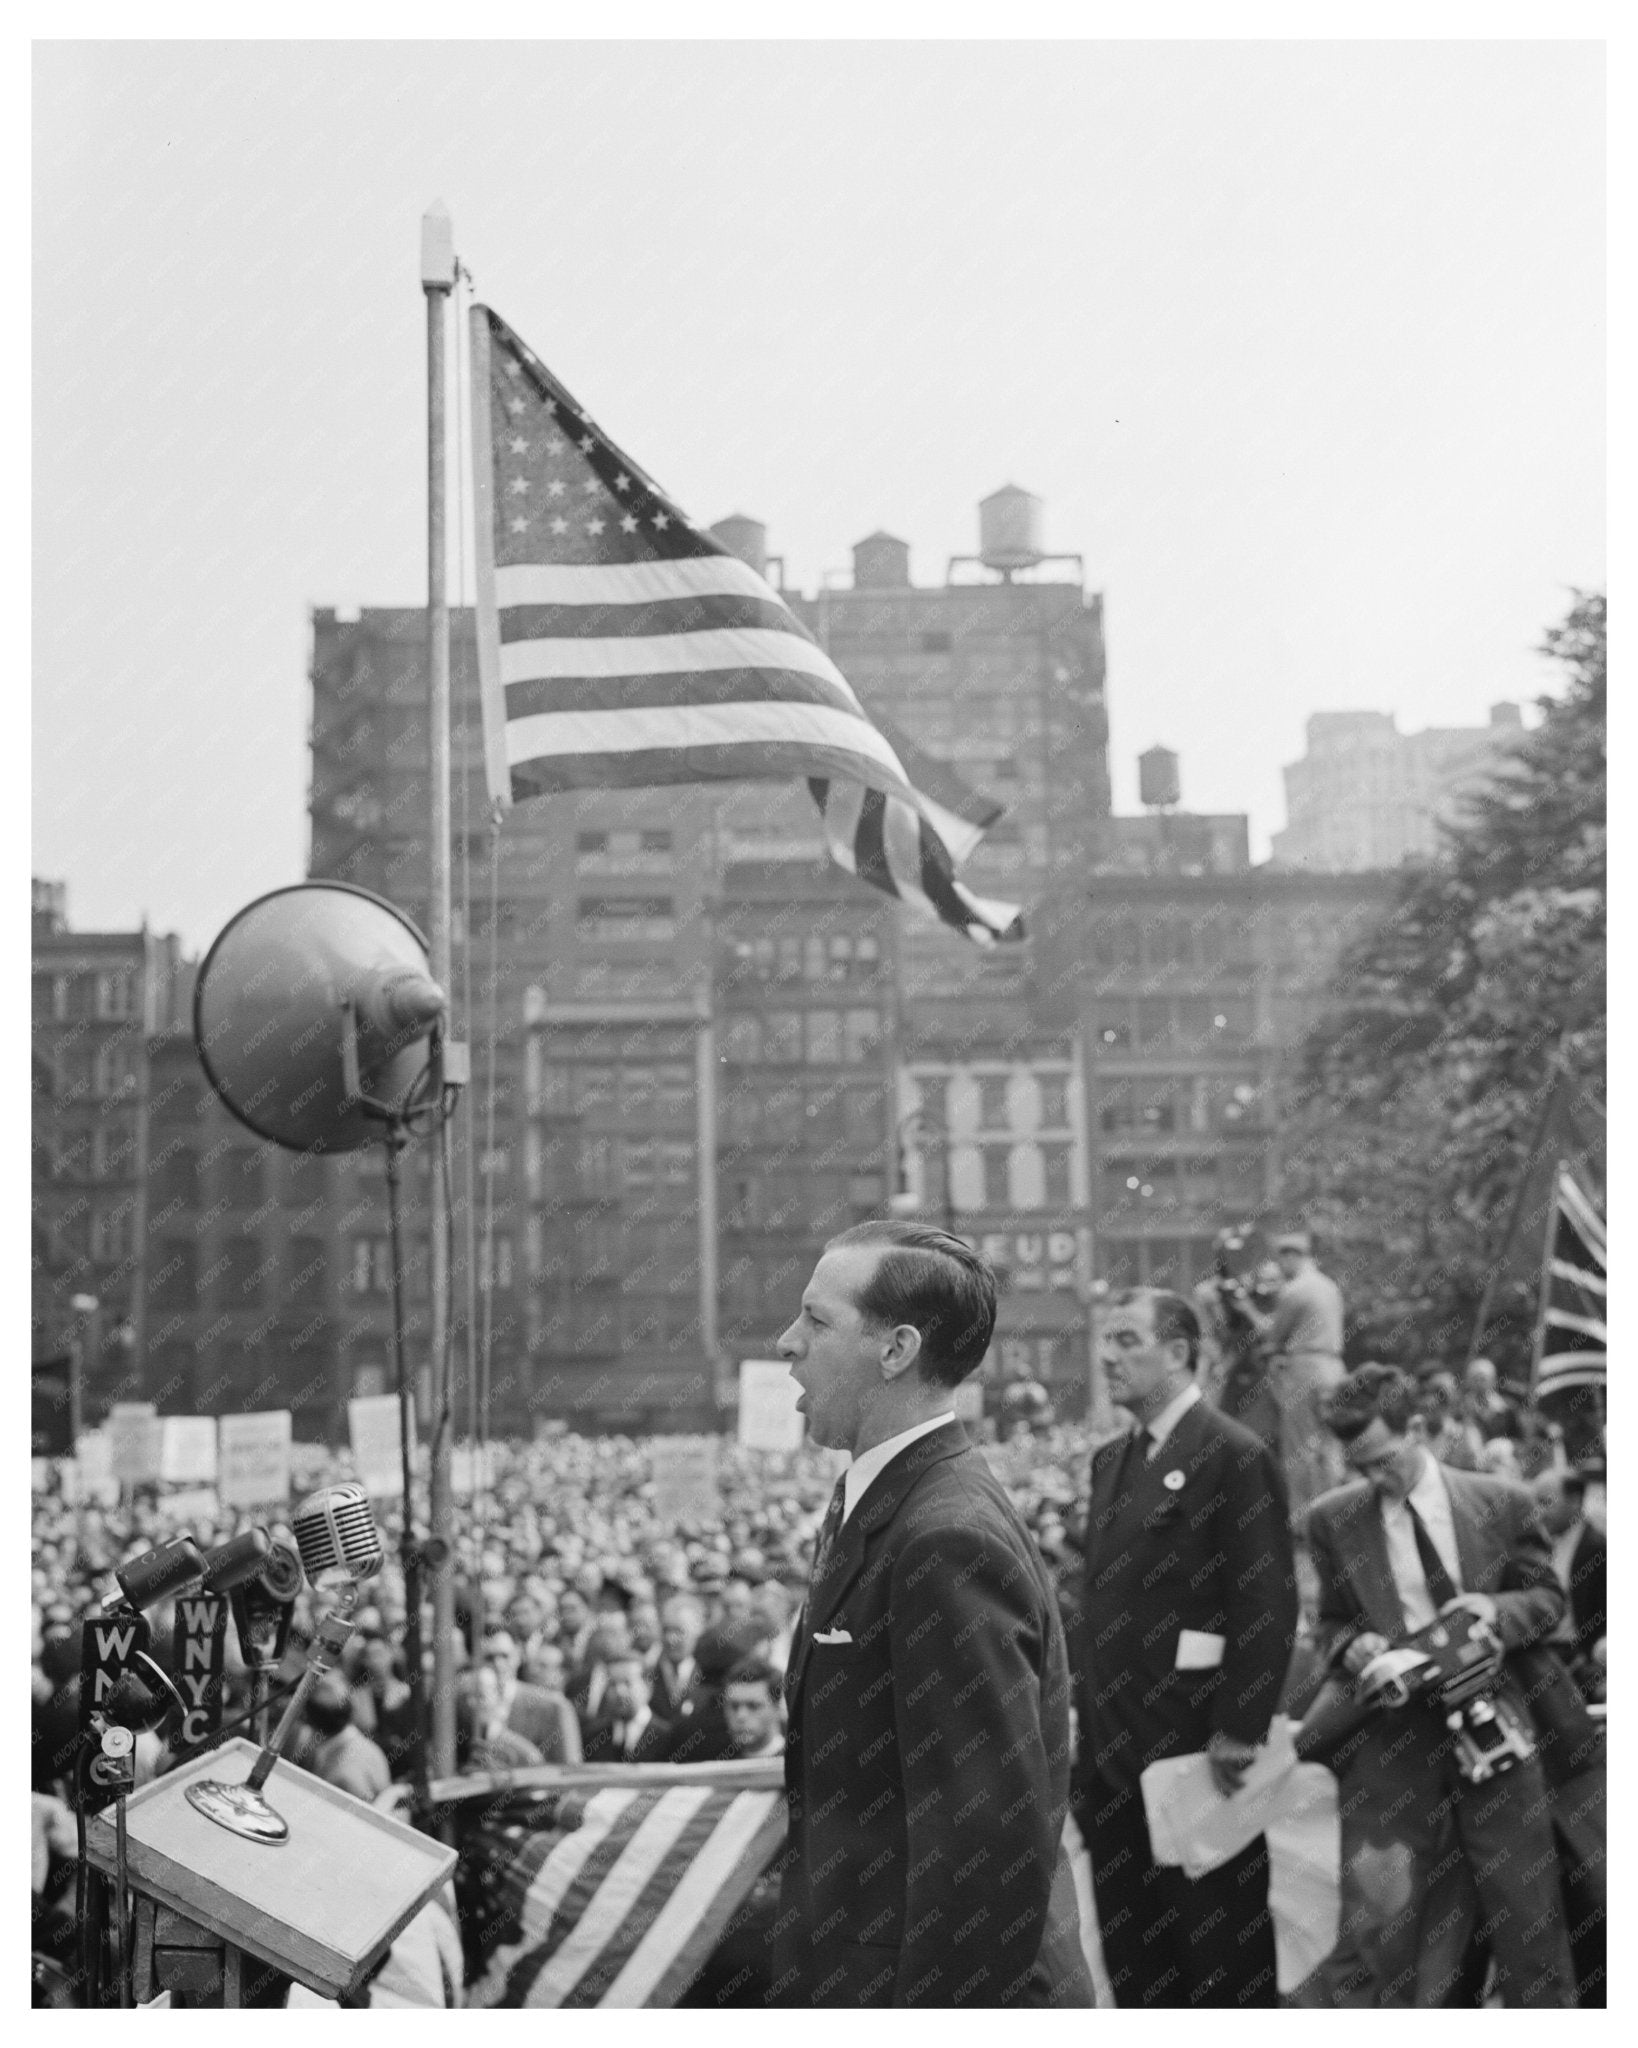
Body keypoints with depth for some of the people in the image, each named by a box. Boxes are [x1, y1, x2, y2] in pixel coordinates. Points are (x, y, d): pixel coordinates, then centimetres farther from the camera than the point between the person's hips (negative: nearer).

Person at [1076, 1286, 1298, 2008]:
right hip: (1116, 1746, 8)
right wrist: (1092, 1718, 13)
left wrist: (1238, 1732, -18)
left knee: (1220, 1945, 4)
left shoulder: (1236, 1456, -12)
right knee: (1130, 1946, 14)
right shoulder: (1110, 1460, 14)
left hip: (1197, 1748, -8)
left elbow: (1267, 1609, -16)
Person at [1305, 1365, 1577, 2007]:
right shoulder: (1334, 1519, 2)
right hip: (1390, 1734, 0)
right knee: (1373, 1920, -4)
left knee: (1526, 1907, 7)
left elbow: (1547, 1597, 9)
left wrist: (1497, 1610, -12)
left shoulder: (1501, 1503, 1)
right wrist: (1350, 1645, -10)